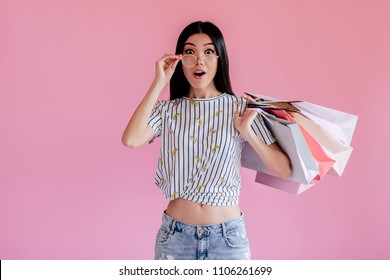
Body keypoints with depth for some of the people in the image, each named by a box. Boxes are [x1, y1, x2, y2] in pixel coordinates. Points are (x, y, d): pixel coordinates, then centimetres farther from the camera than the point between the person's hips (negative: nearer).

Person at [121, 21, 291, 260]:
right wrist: (159, 83, -13)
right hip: (176, 234, 1)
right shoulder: (168, 109, 0)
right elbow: (131, 140, -21)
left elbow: (284, 169, -4)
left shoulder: (241, 107, -2)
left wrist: (247, 133, -16)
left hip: (228, 234, 0)